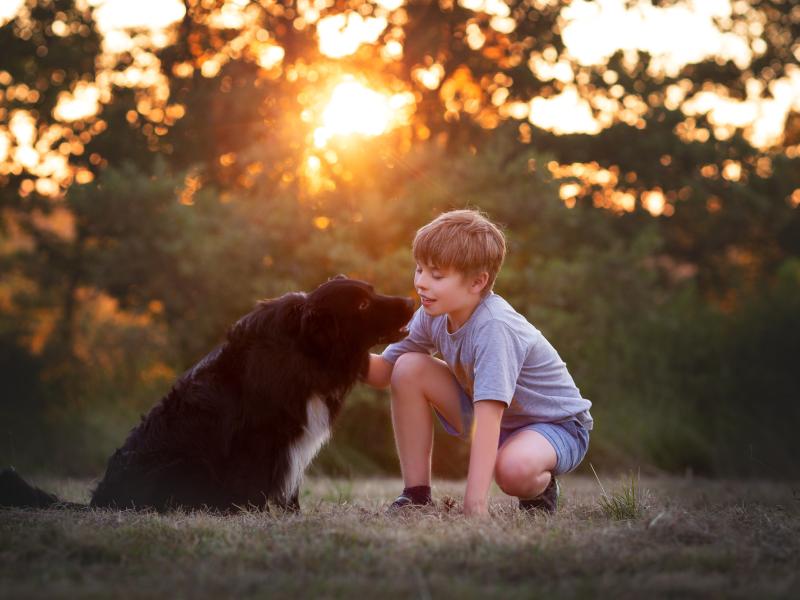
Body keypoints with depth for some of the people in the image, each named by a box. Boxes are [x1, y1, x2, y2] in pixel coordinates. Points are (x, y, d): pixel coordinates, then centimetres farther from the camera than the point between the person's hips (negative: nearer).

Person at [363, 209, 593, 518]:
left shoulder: (494, 327, -33)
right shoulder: (432, 315, -10)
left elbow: (488, 414, -39)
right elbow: (384, 372, -1)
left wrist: (475, 503, -44)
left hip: (556, 424, -7)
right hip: (494, 417, 7)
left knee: (513, 469, -40)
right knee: (409, 368, -11)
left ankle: (540, 491, -1)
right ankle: (416, 495, -3)